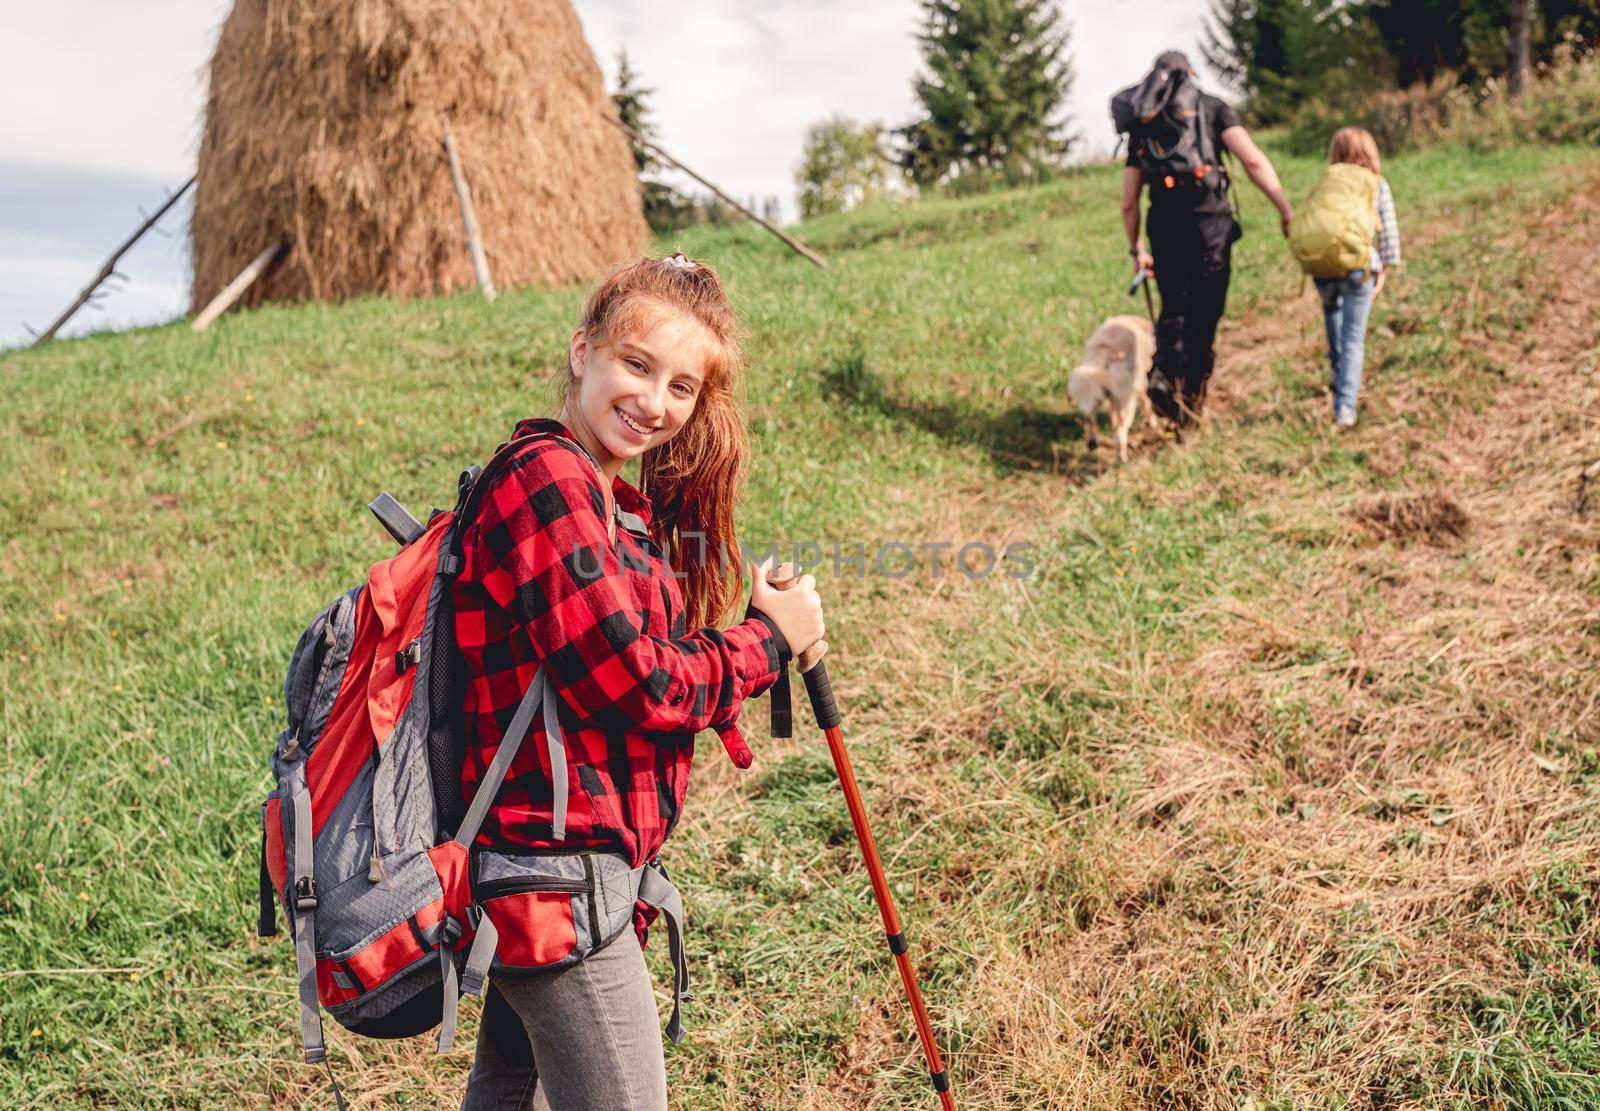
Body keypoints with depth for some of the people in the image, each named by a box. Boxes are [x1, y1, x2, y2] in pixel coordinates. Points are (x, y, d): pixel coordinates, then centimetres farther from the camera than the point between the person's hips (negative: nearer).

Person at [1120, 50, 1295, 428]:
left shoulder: (1142, 125, 18)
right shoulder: (1211, 107, 9)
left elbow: (1128, 203, 16)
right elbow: (1253, 160, -6)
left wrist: (1137, 249, 26)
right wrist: (1285, 209, -5)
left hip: (1163, 225, 3)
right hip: (1209, 220, -2)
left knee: (1173, 307, 16)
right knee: (1204, 310, 7)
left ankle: (1164, 372, -7)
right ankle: (1191, 392, 5)